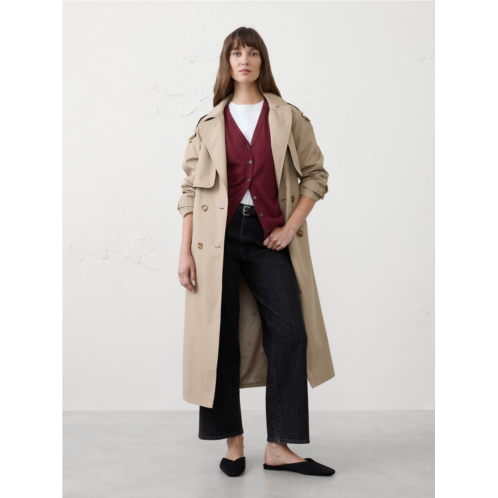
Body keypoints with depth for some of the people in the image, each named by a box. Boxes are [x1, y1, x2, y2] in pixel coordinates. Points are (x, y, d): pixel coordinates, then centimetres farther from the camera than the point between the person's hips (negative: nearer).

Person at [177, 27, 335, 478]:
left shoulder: (288, 117, 9)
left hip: (270, 236, 0)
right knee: (221, 337, 2)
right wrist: (186, 251, 0)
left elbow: (316, 174, 8)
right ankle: (233, 442, 17)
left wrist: (291, 226, -5)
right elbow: (191, 189, 7)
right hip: (219, 236, 0)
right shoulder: (209, 124, 10)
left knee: (289, 332, -7)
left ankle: (279, 447, 4)